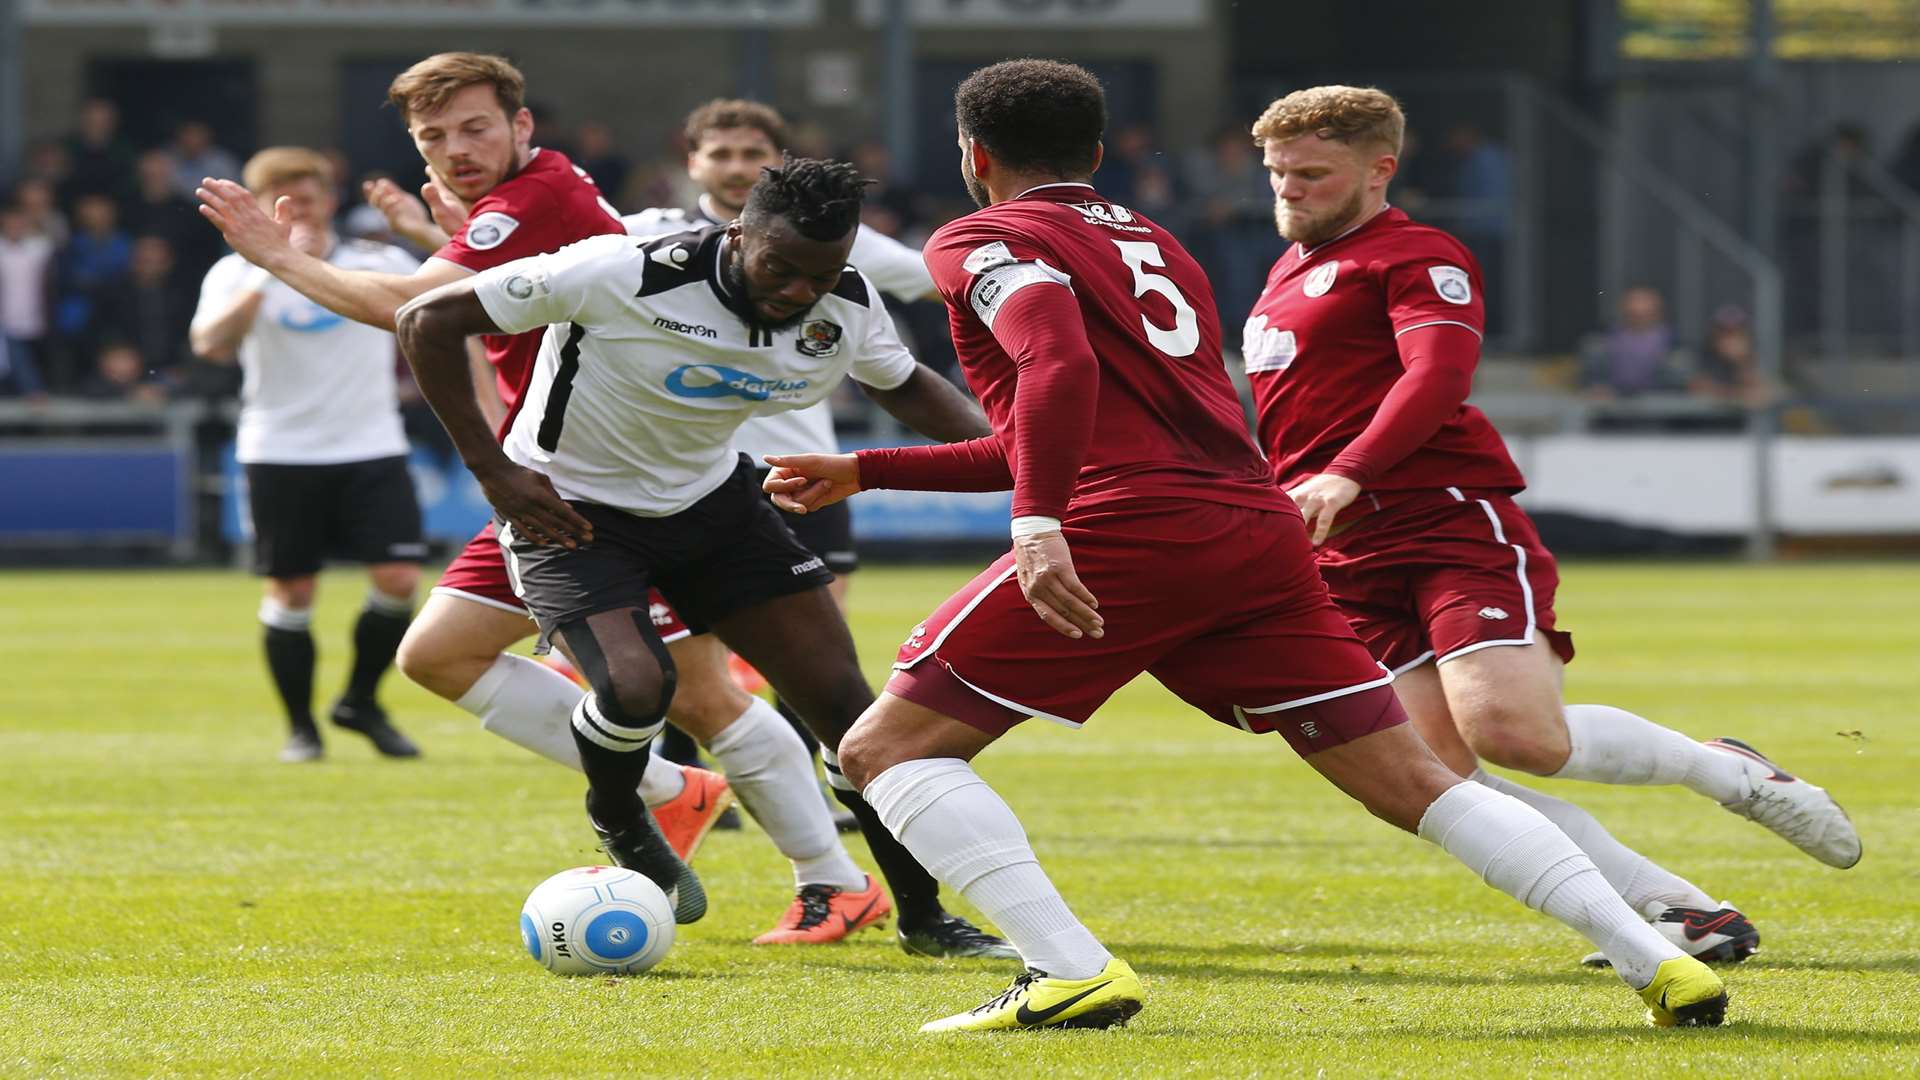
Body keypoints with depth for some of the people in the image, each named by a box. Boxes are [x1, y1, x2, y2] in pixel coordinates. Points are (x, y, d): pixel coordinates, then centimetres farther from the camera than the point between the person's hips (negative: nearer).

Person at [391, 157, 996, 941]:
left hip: (710, 496, 5)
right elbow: (427, 322, -24)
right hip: (573, 511, -5)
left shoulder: (845, 309, -13)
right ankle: (617, 824, 8)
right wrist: (493, 471, -24)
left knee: (839, 693, -3)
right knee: (634, 686, -28)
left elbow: (905, 387, 11)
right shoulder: (624, 275, -31)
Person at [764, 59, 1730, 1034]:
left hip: (1126, 536, -7)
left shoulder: (980, 242, 6)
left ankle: (1071, 972, -17)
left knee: (885, 749, 1)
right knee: (1413, 782, 8)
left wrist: (1037, 528, -26)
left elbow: (1060, 364, -16)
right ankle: (1655, 960, -5)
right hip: (1259, 533, 7)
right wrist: (864, 472, 39)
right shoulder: (1152, 245, 31)